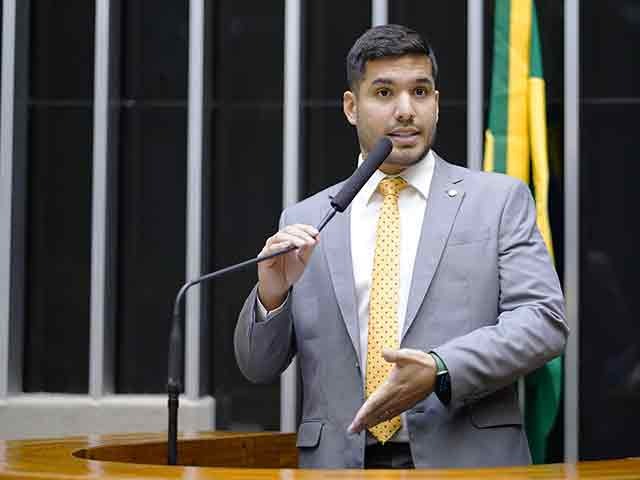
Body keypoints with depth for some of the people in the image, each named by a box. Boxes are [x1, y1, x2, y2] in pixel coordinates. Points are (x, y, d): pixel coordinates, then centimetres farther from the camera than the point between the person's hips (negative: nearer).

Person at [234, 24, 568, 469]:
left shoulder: (500, 199, 6)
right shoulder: (305, 221, 11)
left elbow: (544, 320, -3)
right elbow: (257, 366, 11)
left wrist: (440, 372, -17)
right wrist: (271, 293, -9)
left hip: (466, 461, -2)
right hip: (340, 463, 2)